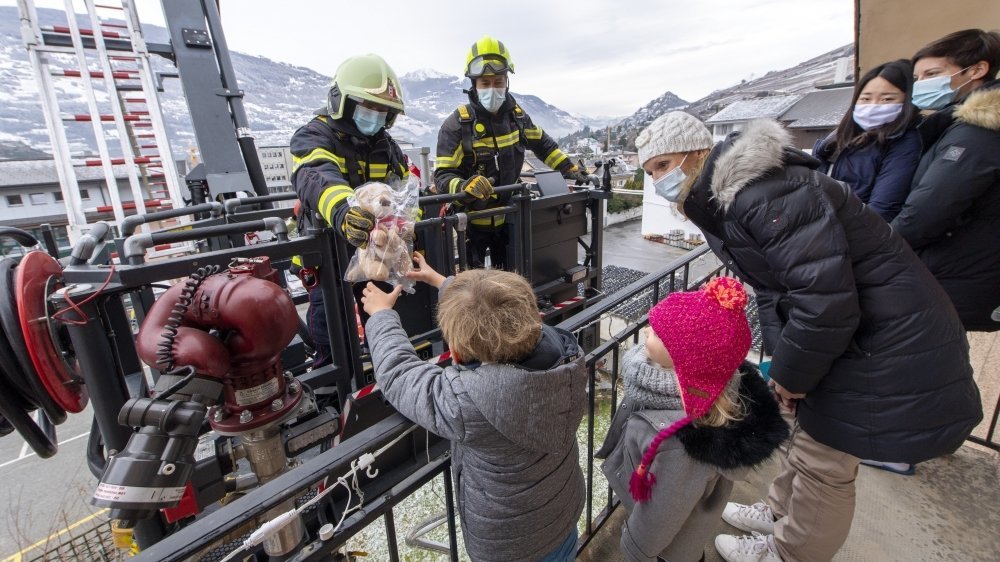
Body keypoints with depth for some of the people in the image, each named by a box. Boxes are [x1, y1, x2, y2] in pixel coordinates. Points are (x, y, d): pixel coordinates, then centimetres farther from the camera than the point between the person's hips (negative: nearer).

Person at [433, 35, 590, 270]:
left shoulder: (516, 116, 1)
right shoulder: (457, 124, -17)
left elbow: (542, 144, 18)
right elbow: (442, 175, -21)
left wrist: (570, 168, 14)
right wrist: (464, 188, -43)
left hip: (508, 216, 5)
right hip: (472, 221, -5)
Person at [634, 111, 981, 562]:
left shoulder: (760, 193, -29)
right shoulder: (718, 202, 2)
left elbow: (825, 298, -30)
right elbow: (770, 286, 7)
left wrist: (791, 374, -15)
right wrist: (779, 361, 0)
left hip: (890, 338, -9)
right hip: (846, 330, 9)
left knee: (823, 462, 6)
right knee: (808, 428, 24)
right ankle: (780, 513, 46)